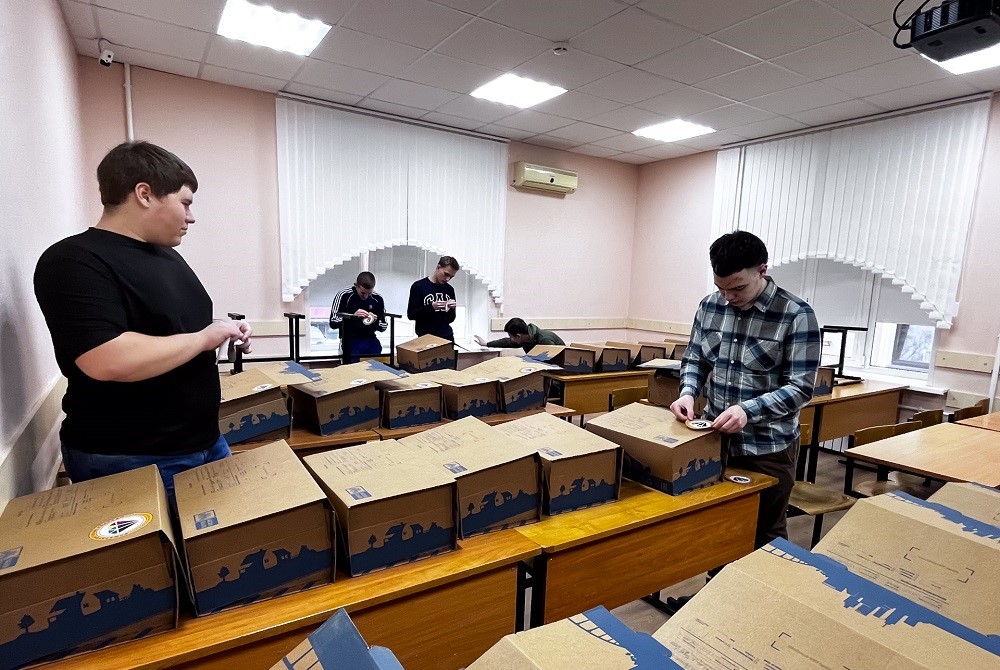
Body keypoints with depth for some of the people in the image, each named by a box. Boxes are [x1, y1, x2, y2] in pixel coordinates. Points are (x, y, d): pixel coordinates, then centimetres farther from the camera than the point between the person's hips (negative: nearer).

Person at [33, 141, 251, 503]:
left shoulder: (166, 254, 11)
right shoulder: (75, 262, -17)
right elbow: (108, 361, -31)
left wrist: (222, 332, 4)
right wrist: (203, 338, -20)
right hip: (128, 463, -8)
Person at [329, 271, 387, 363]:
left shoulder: (378, 299, 4)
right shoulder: (344, 296, -5)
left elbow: (384, 327, 13)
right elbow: (333, 323, -7)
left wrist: (375, 321, -9)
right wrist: (353, 316, -20)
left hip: (370, 339, 3)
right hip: (350, 340, -2)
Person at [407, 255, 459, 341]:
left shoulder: (449, 290, 9)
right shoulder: (419, 286, -4)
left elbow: (450, 319, 13)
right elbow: (411, 314, -7)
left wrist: (451, 309, -8)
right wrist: (431, 307, -20)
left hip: (447, 337, 4)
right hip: (426, 337, -4)